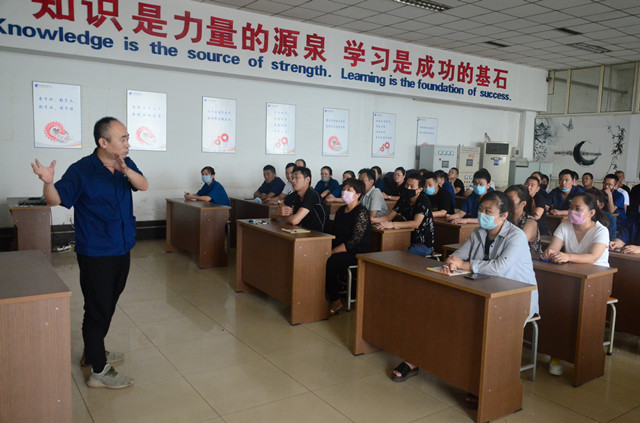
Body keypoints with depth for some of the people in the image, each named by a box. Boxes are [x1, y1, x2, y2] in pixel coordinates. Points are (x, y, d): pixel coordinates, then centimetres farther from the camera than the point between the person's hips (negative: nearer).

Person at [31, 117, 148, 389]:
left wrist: (126, 170, -31)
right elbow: (56, 200, -13)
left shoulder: (126, 165, 2)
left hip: (122, 251, 7)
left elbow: (143, 186, -12)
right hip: (95, 255, -7)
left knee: (108, 306, 20)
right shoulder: (81, 170, -13)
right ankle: (98, 371, 12)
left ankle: (93, 353, 38)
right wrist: (48, 182, -34)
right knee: (97, 310, 0)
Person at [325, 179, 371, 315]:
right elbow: (333, 234, 18)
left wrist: (332, 251, -19)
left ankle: (335, 302, -11)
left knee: (328, 263, -28)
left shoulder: (362, 213, -10)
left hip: (356, 253, -7)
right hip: (339, 251, 7)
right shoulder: (341, 210, 15)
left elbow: (355, 240, -18)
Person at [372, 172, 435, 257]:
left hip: (424, 244, -6)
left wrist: (392, 225, -38)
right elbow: (389, 217, 4)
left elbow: (416, 224, -28)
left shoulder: (423, 201, -15)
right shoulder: (404, 199, 5)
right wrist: (372, 220, -16)